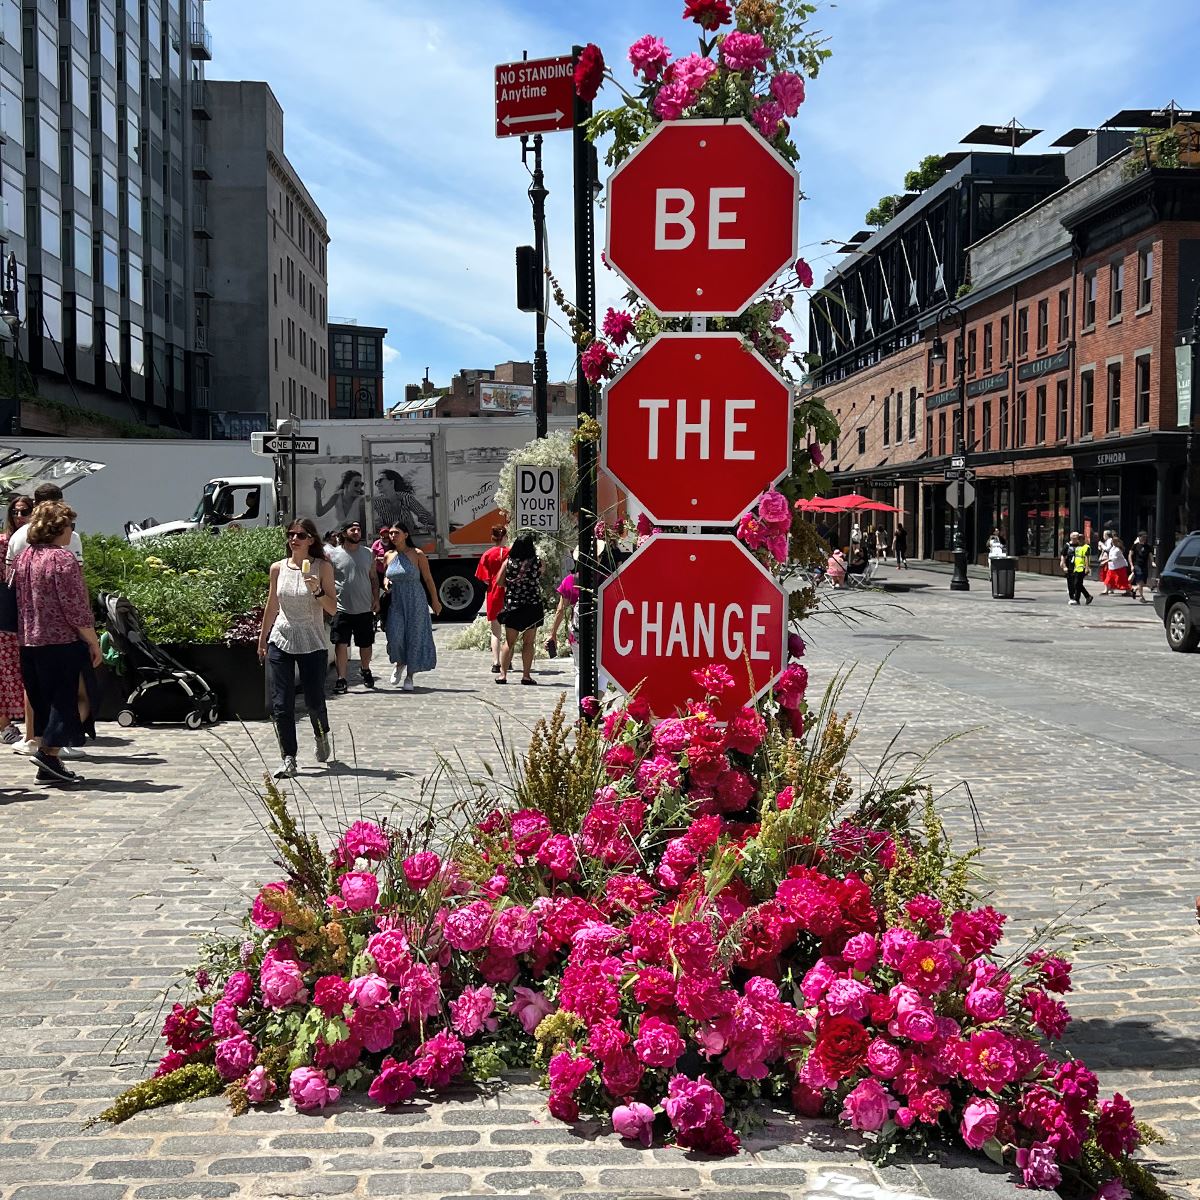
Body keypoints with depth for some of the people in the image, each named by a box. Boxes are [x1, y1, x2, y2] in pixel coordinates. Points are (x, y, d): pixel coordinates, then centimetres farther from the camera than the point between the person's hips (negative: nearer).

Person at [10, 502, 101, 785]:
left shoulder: (23, 557, 10)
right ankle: (48, 752, -5)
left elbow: (17, 600, 17)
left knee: (43, 703, 14)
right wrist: (94, 642, -10)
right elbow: (76, 608, -16)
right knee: (75, 699, 3)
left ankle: (49, 767, 15)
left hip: (29, 644, 8)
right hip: (63, 642, -8)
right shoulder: (62, 558, -14)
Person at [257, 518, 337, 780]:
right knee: (281, 703, -4)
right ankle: (288, 758, 3)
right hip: (281, 641, 2)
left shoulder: (322, 567, -4)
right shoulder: (278, 568, 4)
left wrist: (317, 590, -24)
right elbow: (272, 607, 13)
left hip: (312, 644, -2)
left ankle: (322, 736, 35)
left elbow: (333, 609, -7)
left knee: (314, 700, 3)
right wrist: (262, 640, 17)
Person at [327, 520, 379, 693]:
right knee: (341, 644, -9)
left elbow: (374, 578, 13)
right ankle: (341, 680, -3)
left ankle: (365, 670, 38)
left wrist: (376, 598, 4)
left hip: (365, 608, 3)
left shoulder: (368, 554, 8)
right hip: (342, 608, -3)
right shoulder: (333, 554, -1)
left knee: (366, 643, 13)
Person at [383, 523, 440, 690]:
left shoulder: (417, 554, -4)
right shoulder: (389, 555, 7)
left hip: (416, 602, -2)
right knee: (395, 637, -13)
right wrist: (386, 582, -2)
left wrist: (435, 601, 0)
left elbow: (428, 579, 0)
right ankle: (399, 663, 18)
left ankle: (409, 676, 13)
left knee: (414, 637, 0)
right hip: (396, 603, 2)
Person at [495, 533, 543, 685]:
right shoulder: (537, 563, -8)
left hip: (512, 605, 1)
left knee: (509, 642, 9)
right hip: (532, 606, -1)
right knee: (528, 642, 6)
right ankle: (526, 675, 6)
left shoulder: (508, 562, -5)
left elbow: (499, 582, 2)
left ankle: (503, 674, 8)